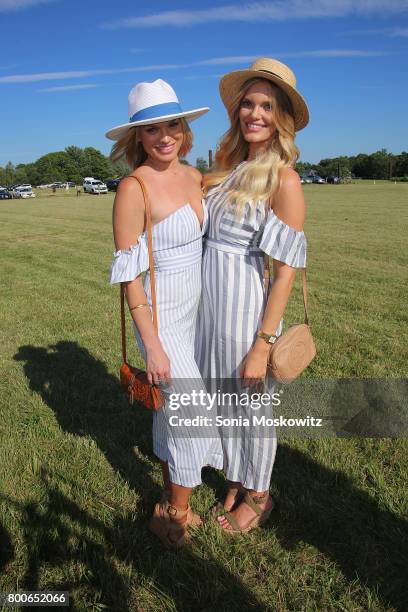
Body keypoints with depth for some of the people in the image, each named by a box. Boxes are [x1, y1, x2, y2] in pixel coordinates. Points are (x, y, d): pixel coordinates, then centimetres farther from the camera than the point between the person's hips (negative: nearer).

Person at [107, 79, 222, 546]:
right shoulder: (133, 188, -17)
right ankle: (175, 513, 28)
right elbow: (128, 274, -17)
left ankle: (169, 503, 41)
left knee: (170, 408, 19)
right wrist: (152, 346, -17)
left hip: (193, 311, 7)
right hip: (161, 318, -7)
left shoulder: (193, 176, 4)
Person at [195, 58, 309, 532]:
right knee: (224, 402, 21)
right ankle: (237, 482, 47)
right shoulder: (229, 168, 7)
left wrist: (262, 345, -17)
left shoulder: (283, 180, -14)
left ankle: (259, 495, 40)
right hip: (211, 305, 7)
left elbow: (285, 271, -16)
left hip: (247, 311, -7)